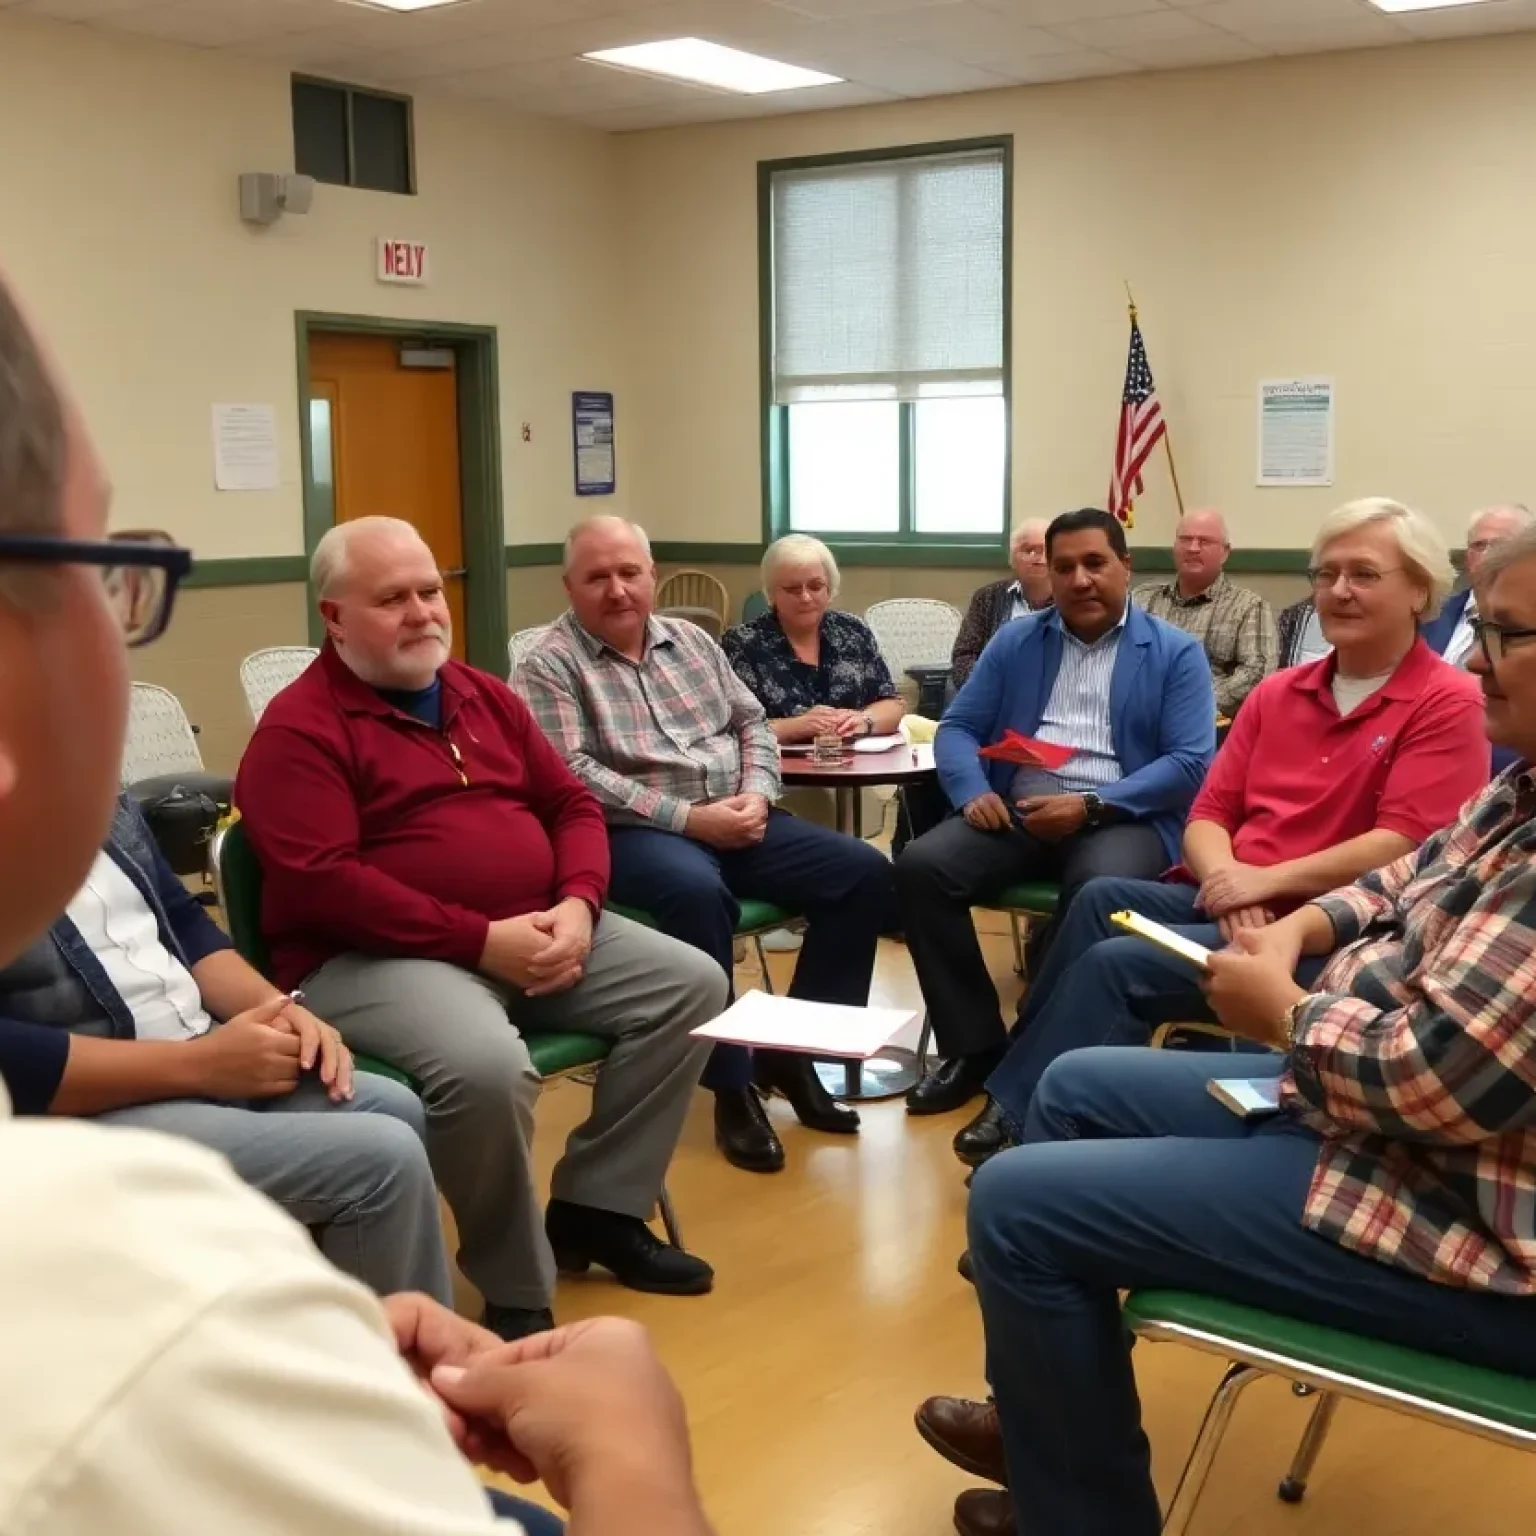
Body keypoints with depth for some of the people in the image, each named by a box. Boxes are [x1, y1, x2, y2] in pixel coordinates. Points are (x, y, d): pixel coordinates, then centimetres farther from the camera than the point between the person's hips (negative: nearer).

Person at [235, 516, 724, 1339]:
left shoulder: (486, 698, 15)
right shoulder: (300, 728, -8)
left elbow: (573, 805, 16)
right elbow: (322, 885, -19)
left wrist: (578, 905, -6)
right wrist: (481, 939, -22)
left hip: (534, 932, 8)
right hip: (374, 956, -8)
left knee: (690, 984, -1)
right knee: (487, 1065, -36)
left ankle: (594, 1206, 8)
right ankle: (517, 1292, -11)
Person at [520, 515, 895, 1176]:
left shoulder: (690, 639, 15)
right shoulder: (552, 664, -4)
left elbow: (753, 724, 16)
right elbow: (574, 776, -15)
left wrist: (755, 795, -5)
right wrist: (688, 818, -19)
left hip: (736, 818, 7)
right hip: (636, 831, -6)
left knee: (864, 872, -8)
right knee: (698, 892, -39)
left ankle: (789, 1050, 0)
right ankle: (731, 1084, -21)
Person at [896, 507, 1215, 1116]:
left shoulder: (1176, 653, 5)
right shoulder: (1015, 642, 16)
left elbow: (1191, 763, -5)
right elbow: (957, 727, 13)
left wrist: (1091, 806, -17)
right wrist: (972, 791, -10)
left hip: (1122, 817, -3)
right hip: (1017, 812, 4)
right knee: (921, 866, -23)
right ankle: (973, 1046, -11)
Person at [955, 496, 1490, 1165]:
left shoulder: (1449, 703, -6)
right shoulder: (1277, 692, 14)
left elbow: (1403, 845, -16)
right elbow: (1210, 812, 10)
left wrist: (1267, 879, -18)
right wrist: (1225, 877, -12)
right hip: (1230, 905, 6)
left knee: (1116, 962, -23)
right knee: (1103, 899, -21)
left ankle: (1024, 1116, -11)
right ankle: (1022, 1095, -18)